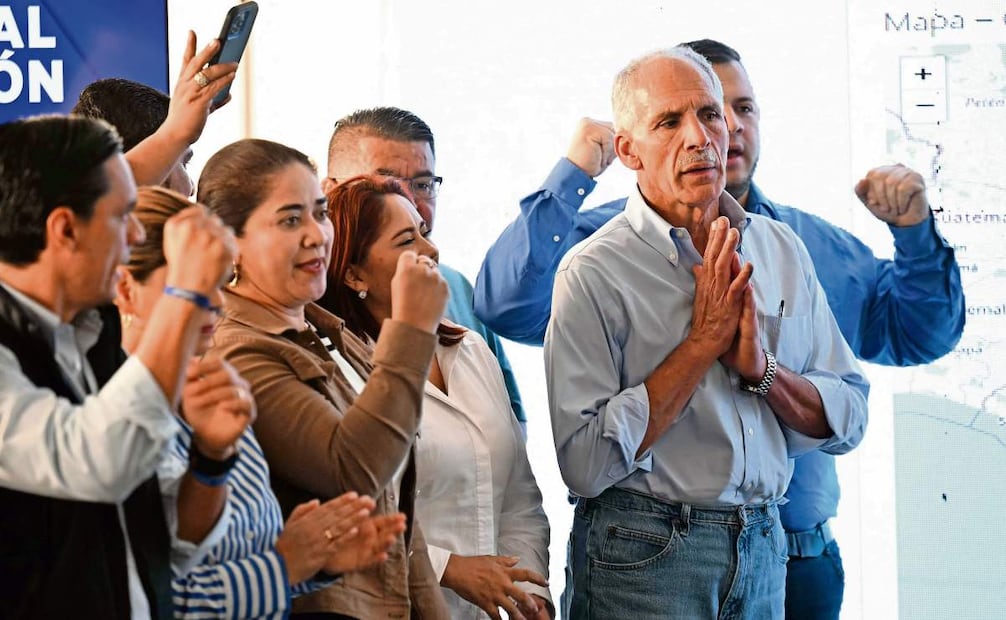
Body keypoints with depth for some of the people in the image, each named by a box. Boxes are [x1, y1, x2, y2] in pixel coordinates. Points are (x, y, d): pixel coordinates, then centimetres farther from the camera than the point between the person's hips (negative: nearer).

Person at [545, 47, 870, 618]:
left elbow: (848, 422, 6)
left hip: (763, 545, 5)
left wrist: (761, 367, -12)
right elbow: (585, 463, -19)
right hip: (643, 555, -5)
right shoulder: (594, 272, -11)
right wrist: (703, 342, -17)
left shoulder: (782, 250, 5)